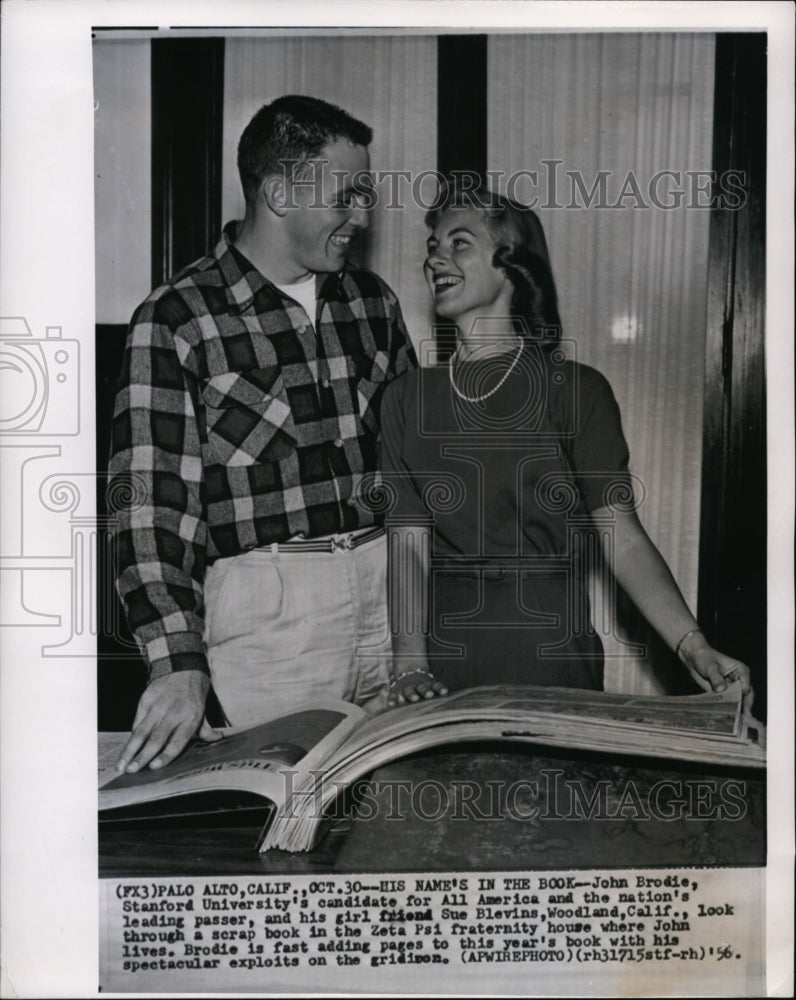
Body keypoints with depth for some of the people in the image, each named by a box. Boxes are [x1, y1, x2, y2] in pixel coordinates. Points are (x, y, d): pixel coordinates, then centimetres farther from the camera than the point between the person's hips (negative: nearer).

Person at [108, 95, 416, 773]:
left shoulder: (372, 301, 10)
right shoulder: (176, 321, -7)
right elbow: (150, 502, -12)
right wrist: (178, 661, -21)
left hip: (389, 588, 5)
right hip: (268, 604, -5)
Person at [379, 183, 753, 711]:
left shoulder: (576, 389, -4)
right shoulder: (407, 398, 5)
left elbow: (622, 536, -10)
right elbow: (409, 540, -2)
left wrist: (692, 646, -22)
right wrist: (410, 663, -14)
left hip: (549, 649, -2)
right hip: (445, 643, 3)